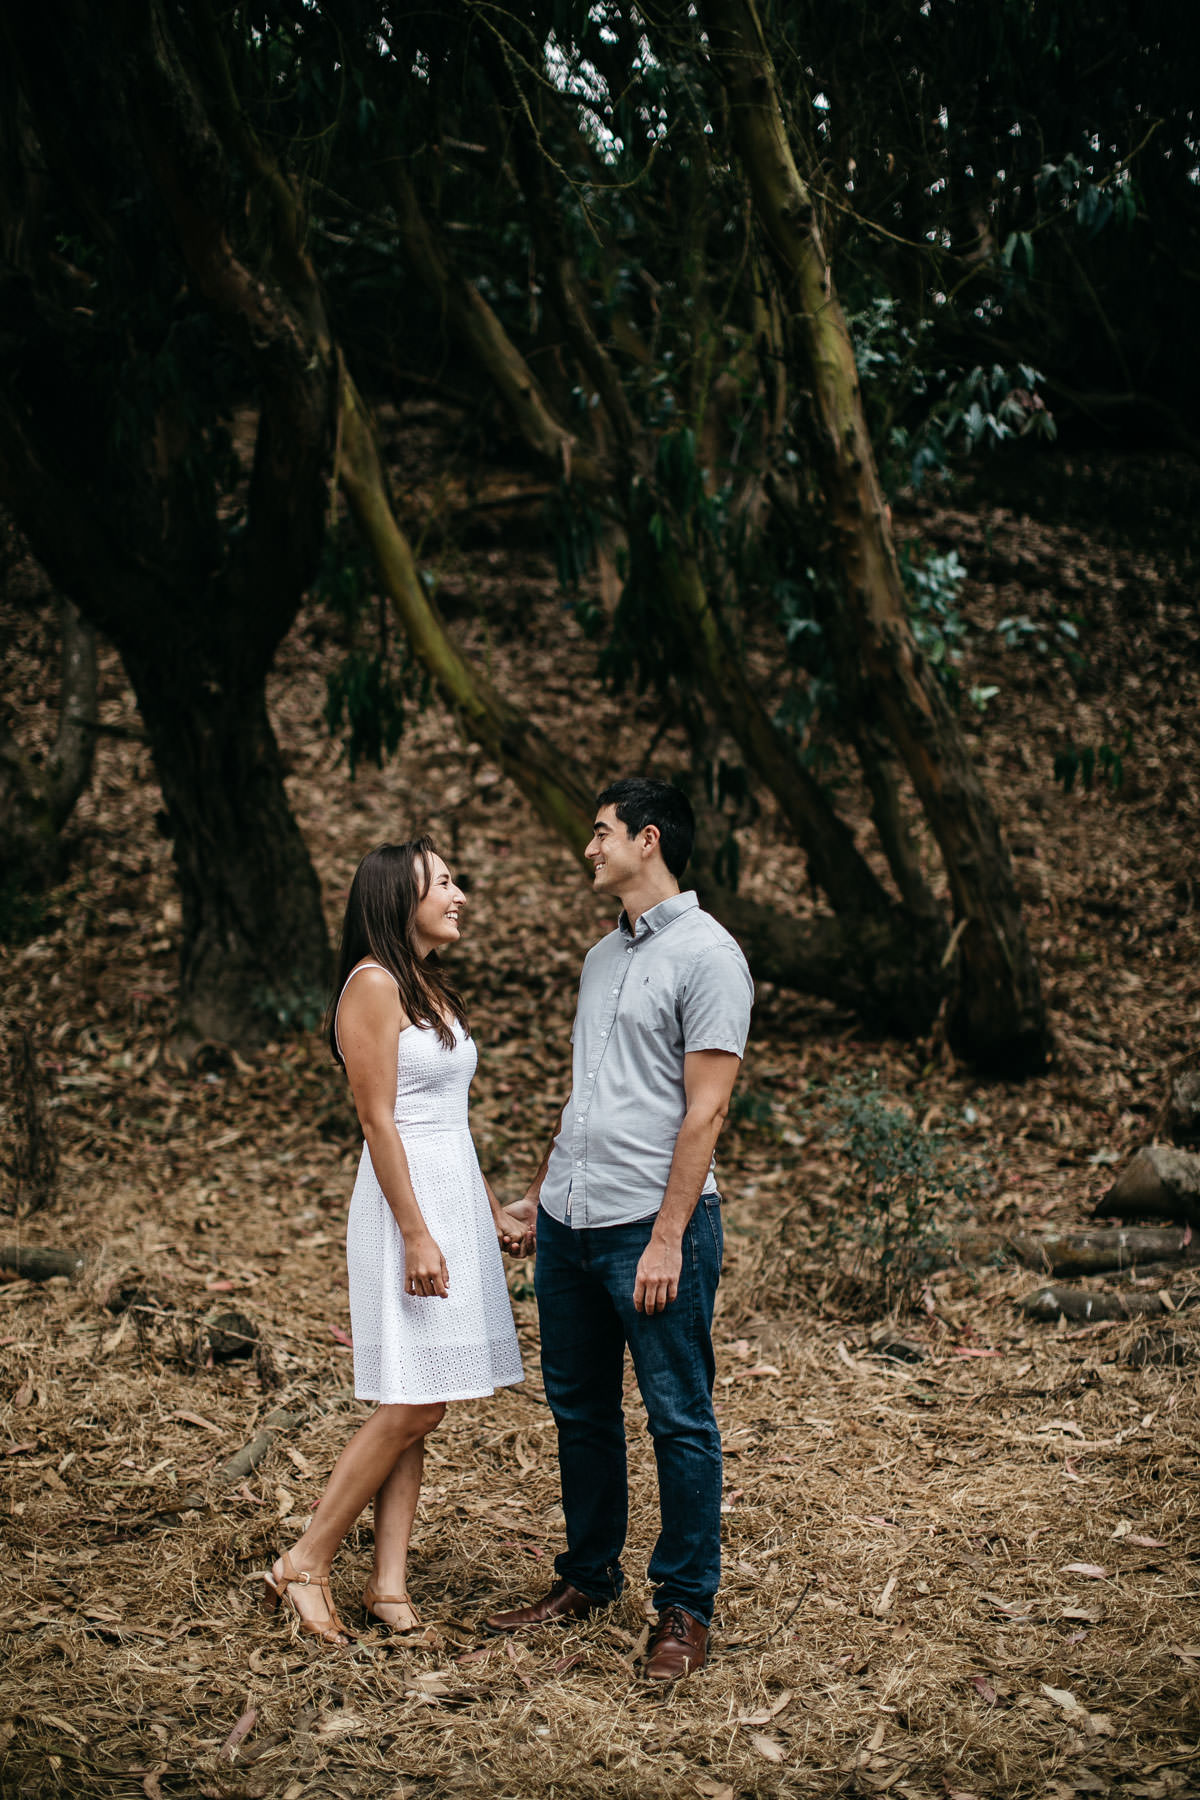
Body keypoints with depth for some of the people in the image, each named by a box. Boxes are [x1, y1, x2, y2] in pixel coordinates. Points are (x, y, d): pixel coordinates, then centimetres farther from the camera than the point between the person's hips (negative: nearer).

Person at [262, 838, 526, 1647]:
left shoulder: (432, 989, 16)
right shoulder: (375, 984, -11)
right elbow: (379, 1122, -16)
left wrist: (493, 1214, 21)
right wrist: (416, 1235, -19)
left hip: (457, 1199, 9)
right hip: (408, 1202, -9)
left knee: (417, 1410, 7)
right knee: (412, 1406, -8)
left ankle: (390, 1585, 11)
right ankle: (305, 1565, 3)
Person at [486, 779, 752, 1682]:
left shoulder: (707, 956, -9)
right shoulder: (602, 956, 16)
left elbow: (704, 1110, -14)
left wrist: (667, 1237, -18)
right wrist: (543, 1189, 20)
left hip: (653, 1225, -8)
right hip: (571, 1223, 8)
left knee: (680, 1420, 2)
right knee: (581, 1411, 16)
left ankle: (686, 1607, 12)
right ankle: (589, 1576, 30)